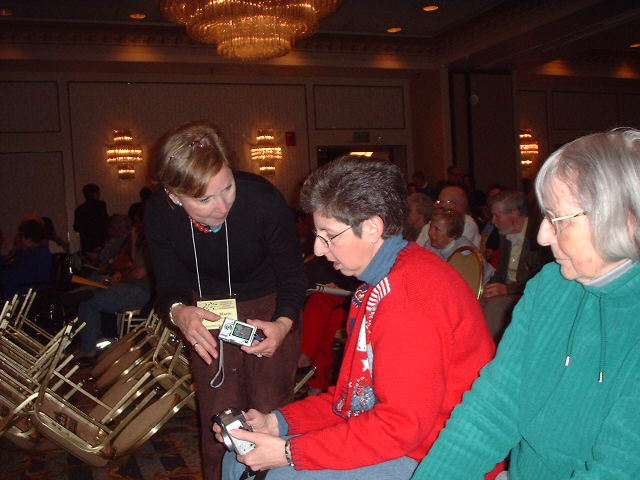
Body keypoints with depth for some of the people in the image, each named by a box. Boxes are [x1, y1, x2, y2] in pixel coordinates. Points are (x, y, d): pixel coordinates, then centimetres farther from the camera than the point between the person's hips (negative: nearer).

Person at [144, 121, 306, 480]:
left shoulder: (264, 201, -30)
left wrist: (284, 324, -36)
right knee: (218, 421, 5)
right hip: (209, 314, 2)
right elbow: (170, 285, -11)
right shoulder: (159, 213, -21)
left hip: (270, 307, -2)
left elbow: (294, 276, -18)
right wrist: (178, 312, -34)